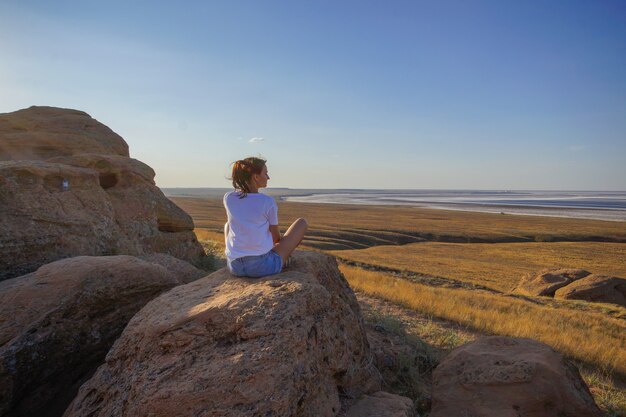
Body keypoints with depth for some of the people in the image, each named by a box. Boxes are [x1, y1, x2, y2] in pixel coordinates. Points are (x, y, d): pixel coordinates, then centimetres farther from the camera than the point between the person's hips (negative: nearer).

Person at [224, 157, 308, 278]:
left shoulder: (228, 198, 0)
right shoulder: (267, 202, -11)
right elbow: (276, 237, 5)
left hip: (234, 267, 5)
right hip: (262, 267, -5)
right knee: (302, 222, 10)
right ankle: (284, 258, 31)